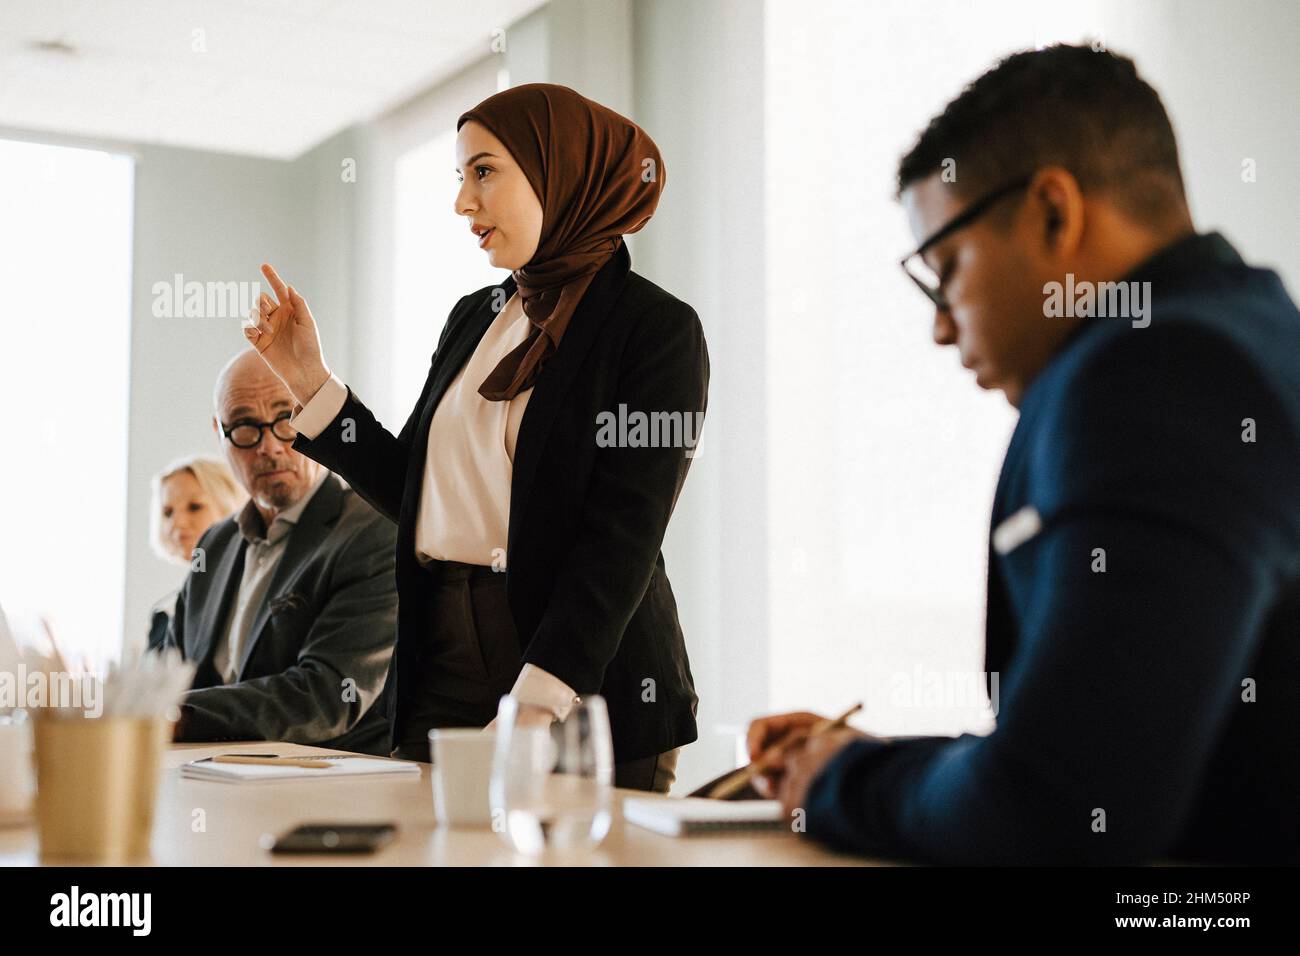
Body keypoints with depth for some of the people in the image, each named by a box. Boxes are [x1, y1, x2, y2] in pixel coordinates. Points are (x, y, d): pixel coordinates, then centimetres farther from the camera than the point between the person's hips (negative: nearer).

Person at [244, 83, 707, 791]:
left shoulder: (657, 328, -7)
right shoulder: (474, 317, 14)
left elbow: (622, 539, -15)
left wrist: (534, 703, -23)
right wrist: (312, 384, 11)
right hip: (442, 670, 6)